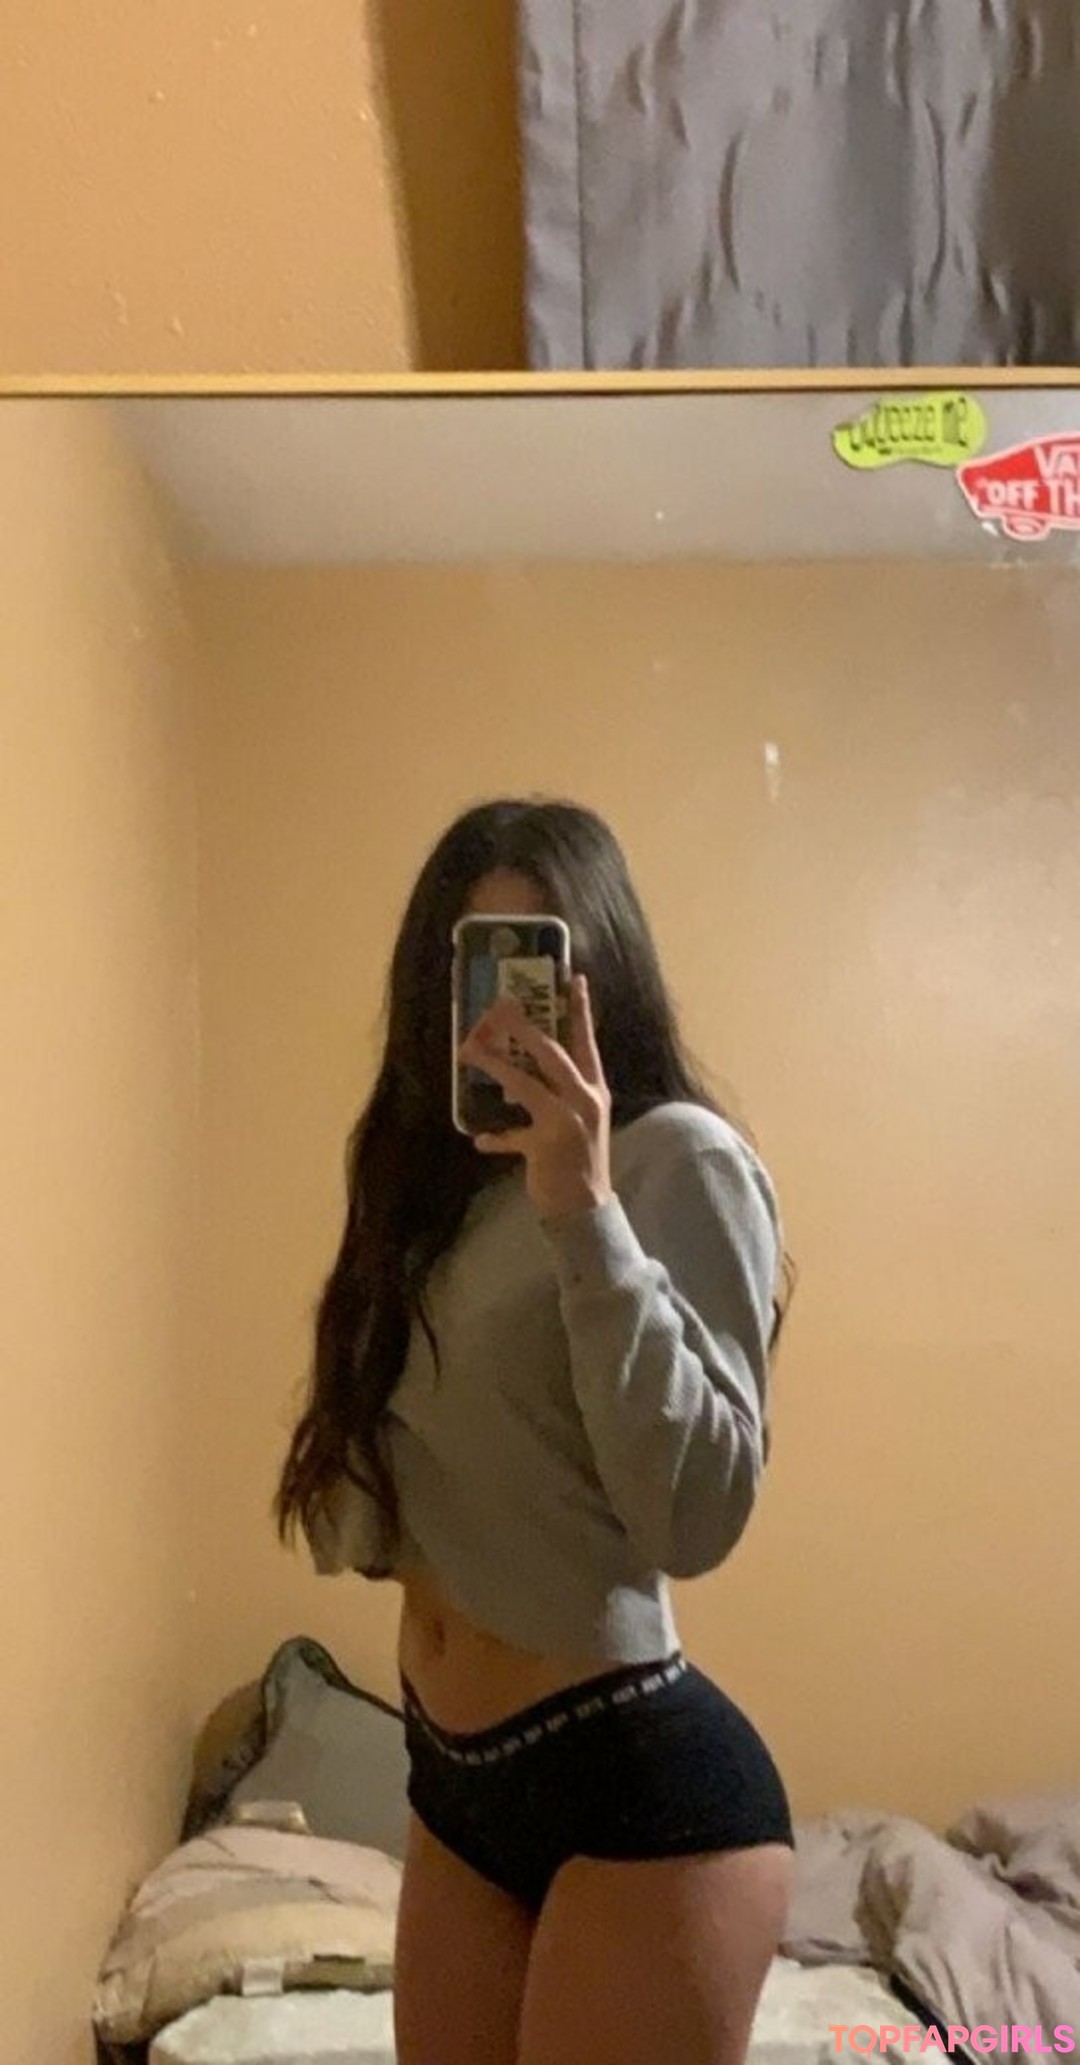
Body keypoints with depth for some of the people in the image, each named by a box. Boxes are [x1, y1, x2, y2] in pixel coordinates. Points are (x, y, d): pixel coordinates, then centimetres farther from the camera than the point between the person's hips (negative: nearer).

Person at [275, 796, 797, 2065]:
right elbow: (361, 1520, 11)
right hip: (453, 1773, 7)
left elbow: (698, 1516, -23)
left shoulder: (679, 1156, -12)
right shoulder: (442, 1188, 9)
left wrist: (583, 1211, -27)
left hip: (641, 1777, -6)